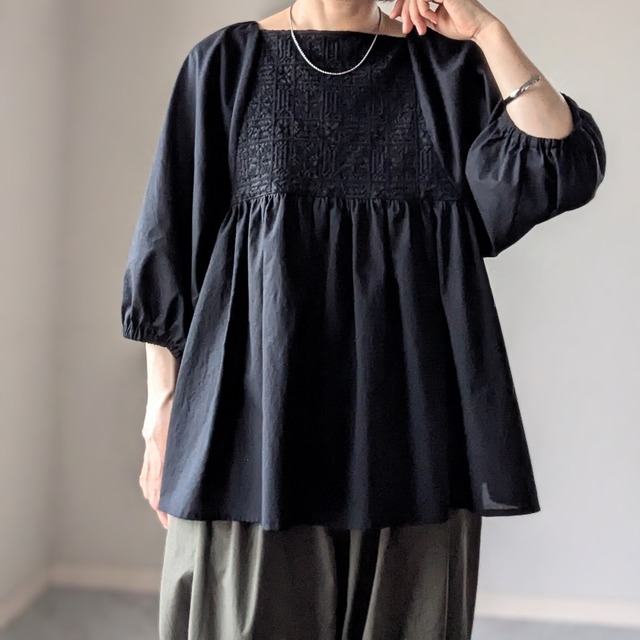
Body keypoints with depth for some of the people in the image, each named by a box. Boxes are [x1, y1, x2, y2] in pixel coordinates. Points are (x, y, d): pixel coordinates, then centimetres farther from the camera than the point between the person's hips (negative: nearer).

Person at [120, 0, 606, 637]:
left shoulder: (449, 62, 10)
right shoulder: (226, 61, 6)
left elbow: (566, 169, -3)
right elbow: (172, 240, 4)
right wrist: (162, 408, 1)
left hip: (411, 412, 2)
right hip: (260, 403, -1)